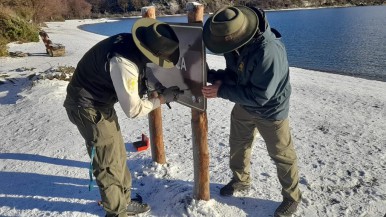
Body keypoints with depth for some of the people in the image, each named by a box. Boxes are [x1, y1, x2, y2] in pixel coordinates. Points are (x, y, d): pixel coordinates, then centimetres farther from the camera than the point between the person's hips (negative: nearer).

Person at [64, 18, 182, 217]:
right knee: (109, 162, 3)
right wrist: (162, 99, -13)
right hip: (87, 107, -9)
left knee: (118, 155, 18)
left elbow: (139, 77, 10)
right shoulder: (124, 62, -34)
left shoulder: (133, 42, -8)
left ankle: (123, 200, 36)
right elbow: (133, 109, -25)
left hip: (100, 101, 9)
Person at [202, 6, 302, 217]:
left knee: (282, 156, 11)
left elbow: (259, 96, -34)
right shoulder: (236, 44, -14)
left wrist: (222, 91, -30)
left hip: (270, 111, -7)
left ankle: (292, 197, 35)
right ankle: (240, 180, 49)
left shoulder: (269, 52, -39)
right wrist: (211, 75, -18)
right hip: (243, 106, 8)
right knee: (237, 144, 23)